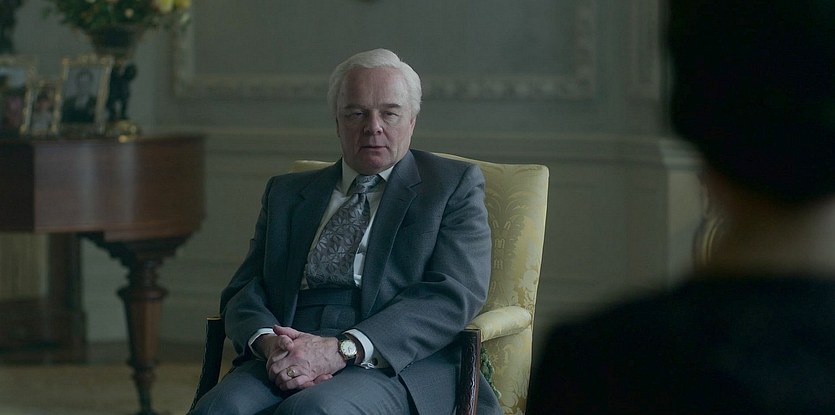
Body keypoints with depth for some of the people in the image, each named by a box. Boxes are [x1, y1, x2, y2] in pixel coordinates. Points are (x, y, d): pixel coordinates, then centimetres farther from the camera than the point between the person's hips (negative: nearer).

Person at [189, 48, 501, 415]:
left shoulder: (455, 184, 12)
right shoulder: (286, 193, 24)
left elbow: (456, 293, -3)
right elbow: (244, 291, 15)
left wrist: (342, 349, -16)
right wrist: (269, 343, -11)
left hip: (398, 369, -3)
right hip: (285, 366, 3)